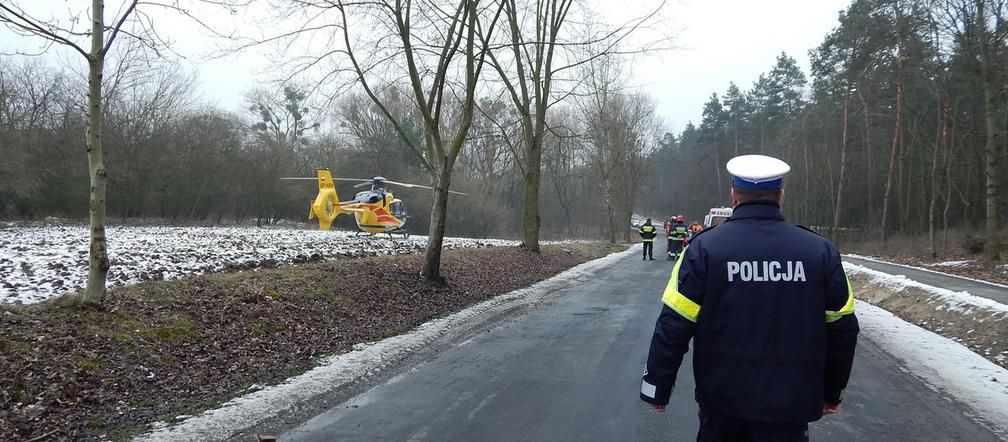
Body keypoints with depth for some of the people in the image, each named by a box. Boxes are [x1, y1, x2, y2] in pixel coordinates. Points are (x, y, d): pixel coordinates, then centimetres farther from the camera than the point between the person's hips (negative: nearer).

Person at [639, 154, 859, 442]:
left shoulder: (704, 248, -9)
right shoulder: (820, 251, -3)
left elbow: (674, 326, -10)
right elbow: (842, 328, 4)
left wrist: (657, 388, 1)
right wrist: (832, 392, 17)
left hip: (722, 396, 0)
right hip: (790, 403, 1)